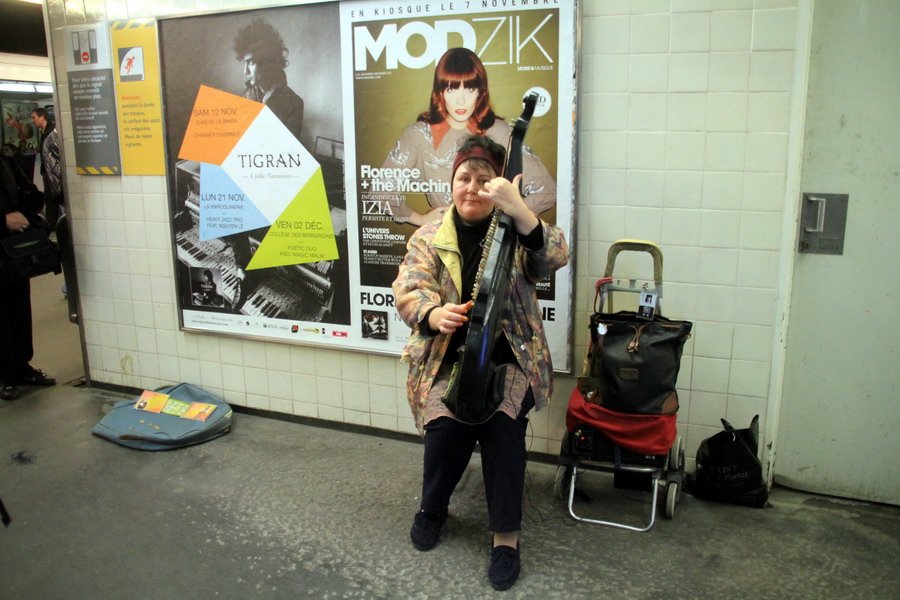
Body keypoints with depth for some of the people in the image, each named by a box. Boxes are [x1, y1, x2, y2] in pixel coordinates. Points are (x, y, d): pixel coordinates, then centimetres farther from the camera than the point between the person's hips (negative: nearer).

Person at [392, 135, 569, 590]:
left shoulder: (515, 231, 3)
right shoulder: (428, 237, 6)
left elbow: (555, 258, -17)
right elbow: (407, 291, -6)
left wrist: (518, 209, -34)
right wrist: (434, 315, -30)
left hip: (508, 359, -1)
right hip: (446, 359, 1)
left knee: (503, 421, -28)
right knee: (445, 425, -24)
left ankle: (506, 535, -8)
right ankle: (432, 508, 9)